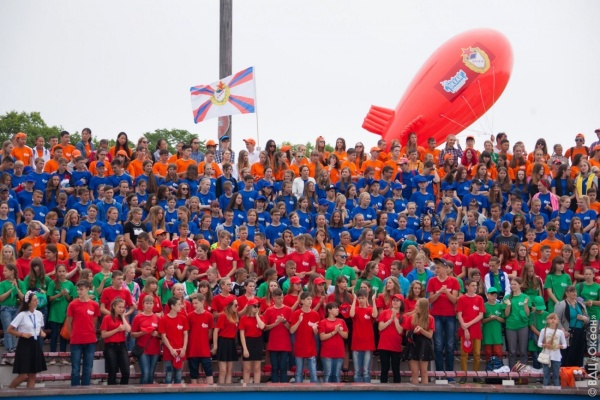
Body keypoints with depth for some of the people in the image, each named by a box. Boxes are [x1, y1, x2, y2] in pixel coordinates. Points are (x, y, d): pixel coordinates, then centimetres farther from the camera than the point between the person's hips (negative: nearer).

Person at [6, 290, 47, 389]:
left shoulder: (39, 314, 5)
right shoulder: (22, 315, -12)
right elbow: (9, 330, -9)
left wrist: (42, 333, 0)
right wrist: (22, 334, -18)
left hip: (35, 344, 6)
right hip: (24, 345, -6)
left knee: (32, 375, 6)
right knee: (23, 376, -8)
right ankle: (8, 390, 12)